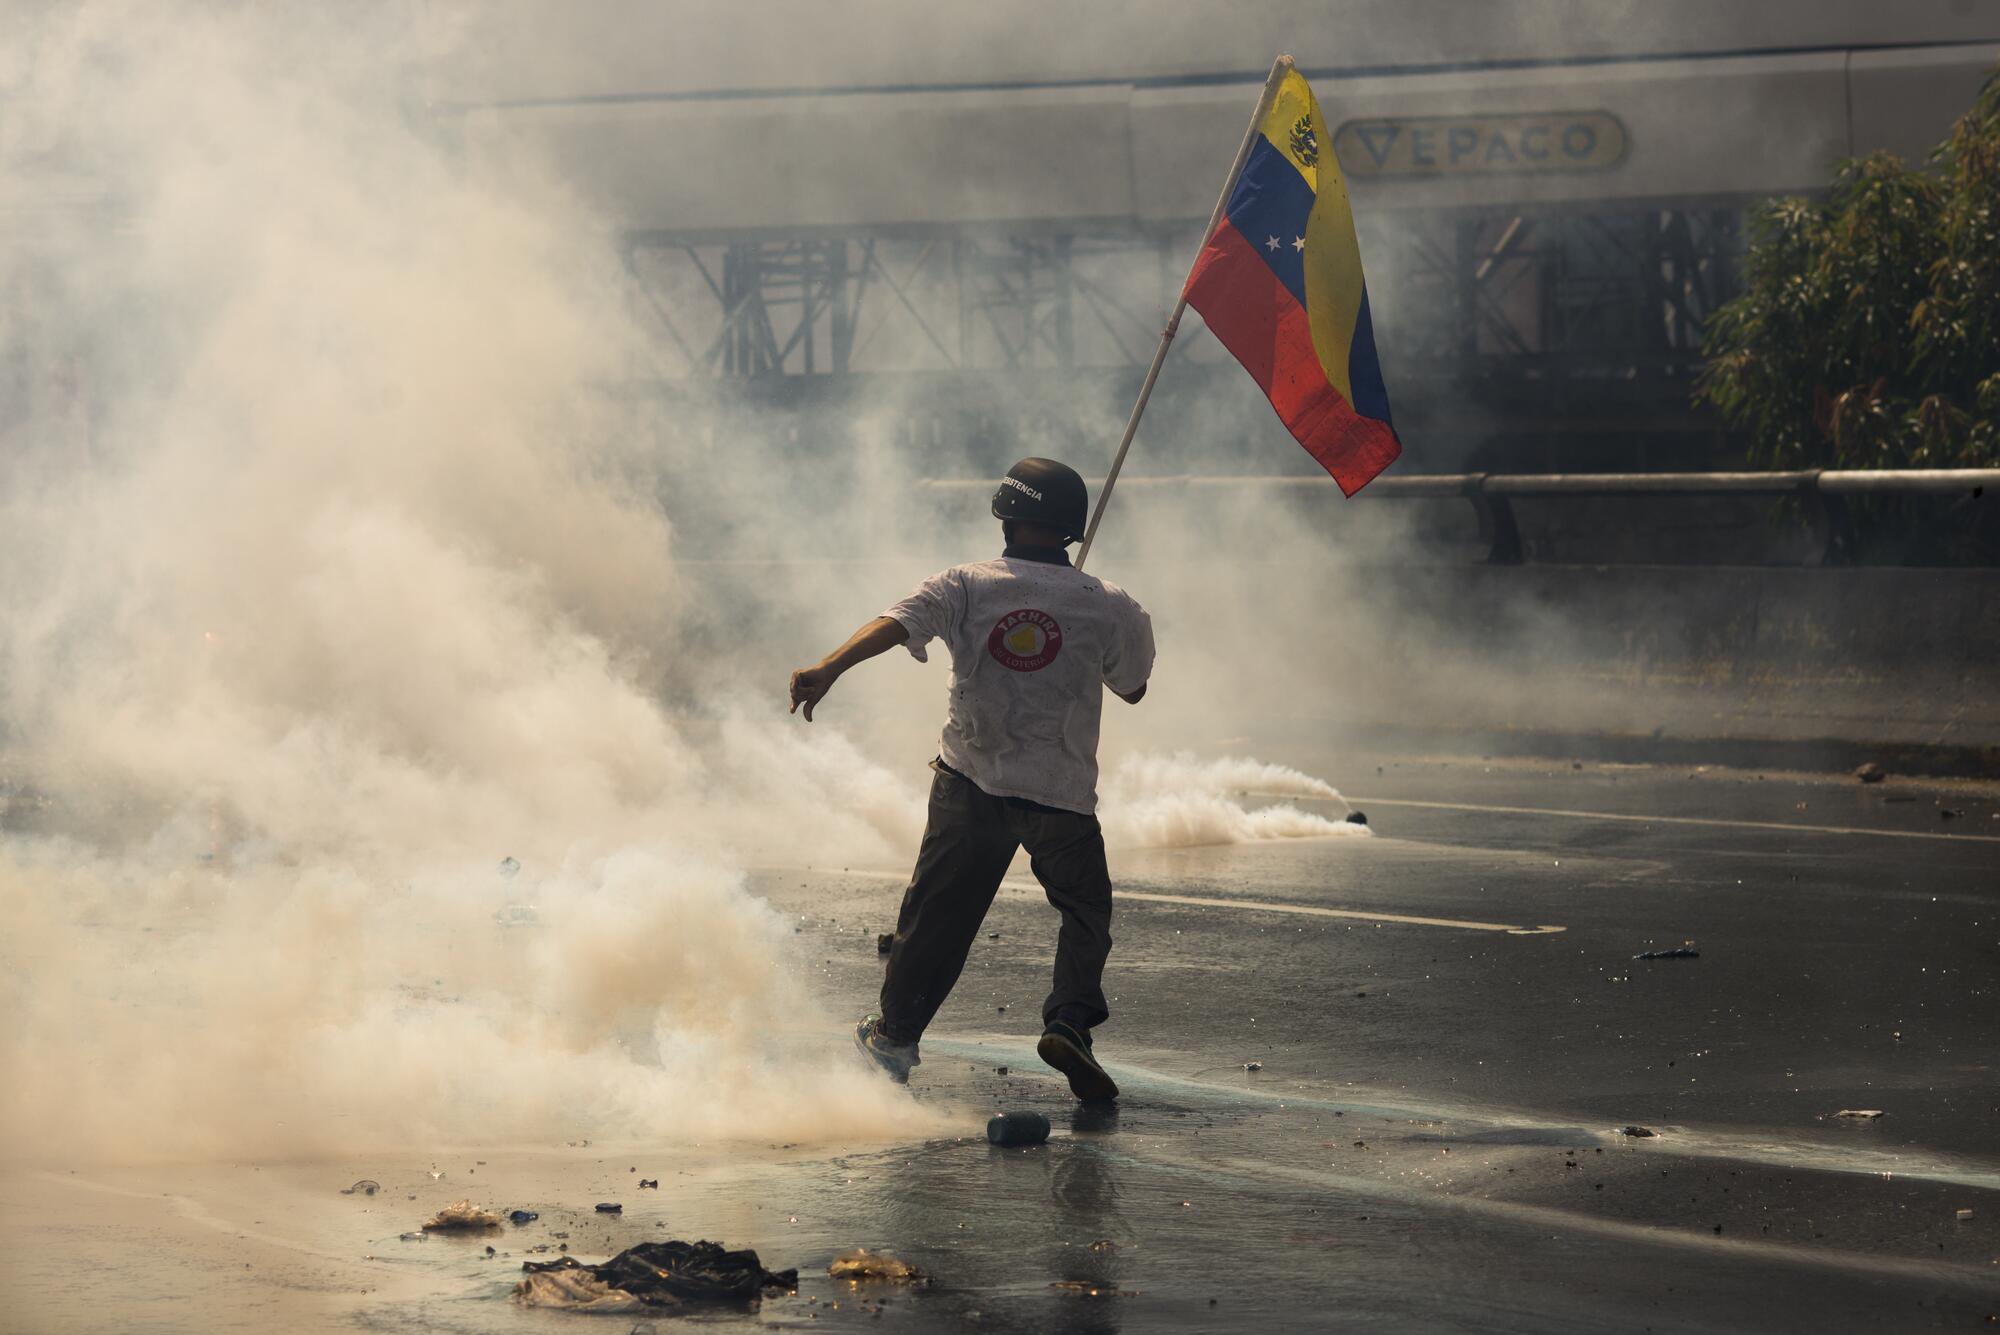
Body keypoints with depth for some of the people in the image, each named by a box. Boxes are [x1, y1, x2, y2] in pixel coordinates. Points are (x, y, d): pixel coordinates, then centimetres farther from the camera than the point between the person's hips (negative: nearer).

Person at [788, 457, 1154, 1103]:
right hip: (1062, 792, -1)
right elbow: (1133, 687, 12)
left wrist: (829, 668, -35)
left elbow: (896, 624, -22)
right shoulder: (1107, 606, -3)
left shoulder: (967, 586, -5)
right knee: (1086, 910, 16)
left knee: (938, 912, 14)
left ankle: (895, 1034, 22)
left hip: (971, 783, 1)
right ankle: (1070, 1020, -6)